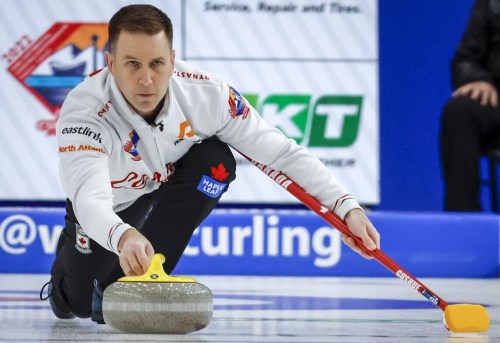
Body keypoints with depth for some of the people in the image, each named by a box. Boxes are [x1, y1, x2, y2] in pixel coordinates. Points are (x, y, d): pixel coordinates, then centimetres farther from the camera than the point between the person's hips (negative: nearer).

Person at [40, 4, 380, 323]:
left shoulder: (207, 93, -32)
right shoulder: (83, 111, -40)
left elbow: (283, 153, -24)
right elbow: (90, 198, -56)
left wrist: (346, 207, -33)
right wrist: (123, 237, -78)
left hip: (168, 184, 2)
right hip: (108, 204, -2)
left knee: (216, 161, -29)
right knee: (78, 303, -5)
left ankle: (128, 282, -17)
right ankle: (73, 253, 34)